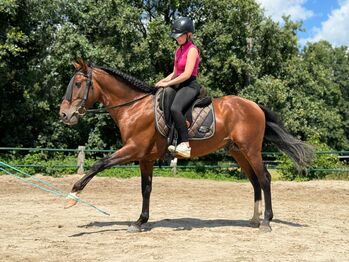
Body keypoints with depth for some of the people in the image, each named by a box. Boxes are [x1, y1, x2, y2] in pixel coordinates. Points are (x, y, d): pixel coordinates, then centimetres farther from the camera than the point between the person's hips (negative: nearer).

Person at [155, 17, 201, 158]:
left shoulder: (192, 50, -9)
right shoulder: (179, 50, 18)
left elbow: (187, 74, -18)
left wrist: (168, 83, -16)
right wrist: (164, 80, 3)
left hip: (189, 86, -10)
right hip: (179, 85, 10)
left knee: (175, 108, -36)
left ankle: (185, 144, -37)